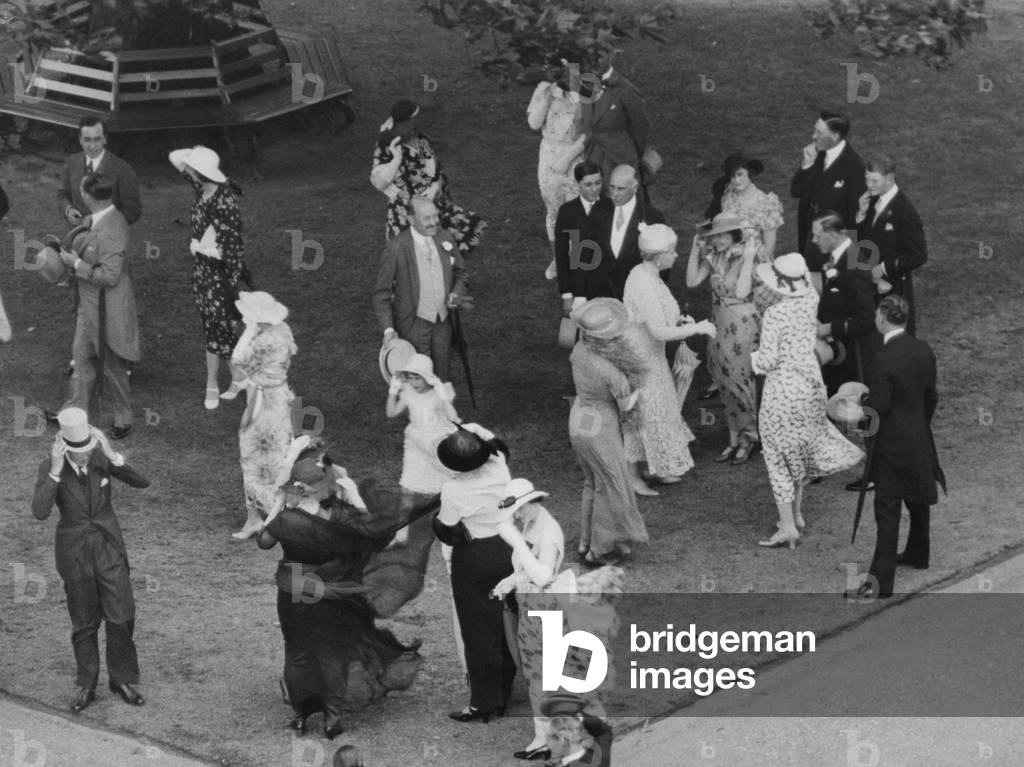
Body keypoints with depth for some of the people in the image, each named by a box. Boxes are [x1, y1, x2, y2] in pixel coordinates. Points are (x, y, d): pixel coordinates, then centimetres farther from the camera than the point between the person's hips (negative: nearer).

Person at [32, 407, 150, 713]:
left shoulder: (102, 458, -11)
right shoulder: (49, 468, -16)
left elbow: (142, 482, -18)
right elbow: (40, 512, -29)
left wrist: (111, 455, -30)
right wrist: (56, 471, -36)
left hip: (109, 548, 1)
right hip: (75, 554, -1)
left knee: (121, 617, 0)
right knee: (84, 623, 10)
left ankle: (122, 679, 19)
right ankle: (86, 686, 26)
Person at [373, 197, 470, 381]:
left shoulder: (445, 238, -5)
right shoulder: (395, 249, -19)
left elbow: (459, 272, 12)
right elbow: (381, 292, -11)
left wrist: (456, 295, -8)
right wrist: (388, 329, -19)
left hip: (442, 321, 5)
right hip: (414, 324, -5)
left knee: (440, 379, 17)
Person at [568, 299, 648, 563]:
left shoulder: (580, 350, -12)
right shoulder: (610, 370, -31)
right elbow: (627, 405, -19)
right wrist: (639, 390, 1)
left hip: (578, 421, 7)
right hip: (600, 430, -7)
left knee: (592, 483, 25)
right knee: (611, 489, 13)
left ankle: (585, 541, 36)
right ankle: (598, 550, 23)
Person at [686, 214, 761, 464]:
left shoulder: (744, 257, -16)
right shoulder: (714, 257, 2)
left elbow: (741, 292, -27)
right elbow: (692, 282, -1)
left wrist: (749, 259, -28)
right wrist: (696, 249, -4)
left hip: (741, 323, -7)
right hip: (718, 322, 7)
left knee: (739, 380, 1)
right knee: (724, 381, 12)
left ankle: (747, 438, 18)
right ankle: (734, 439, 23)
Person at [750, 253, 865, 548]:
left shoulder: (774, 315, -23)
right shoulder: (811, 302, -5)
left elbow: (768, 360, -20)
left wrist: (755, 357, -1)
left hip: (782, 390, -6)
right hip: (811, 384, 7)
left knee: (779, 457, 5)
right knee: (800, 449, 23)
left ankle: (787, 527, 6)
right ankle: (796, 515, 33)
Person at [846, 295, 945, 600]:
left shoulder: (886, 359, -24)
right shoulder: (923, 351, -1)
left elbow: (877, 408, -21)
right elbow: (931, 397, 9)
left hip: (892, 442, -8)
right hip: (919, 437, 8)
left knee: (888, 509, -7)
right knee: (917, 497, 24)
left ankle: (880, 580, -7)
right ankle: (917, 553, 43)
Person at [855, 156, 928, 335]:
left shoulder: (905, 211, -18)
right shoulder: (873, 201, 4)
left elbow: (919, 256, -17)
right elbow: (860, 239, 10)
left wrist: (884, 268, -18)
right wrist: (861, 214, -7)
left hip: (893, 288, -7)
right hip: (871, 284, 7)